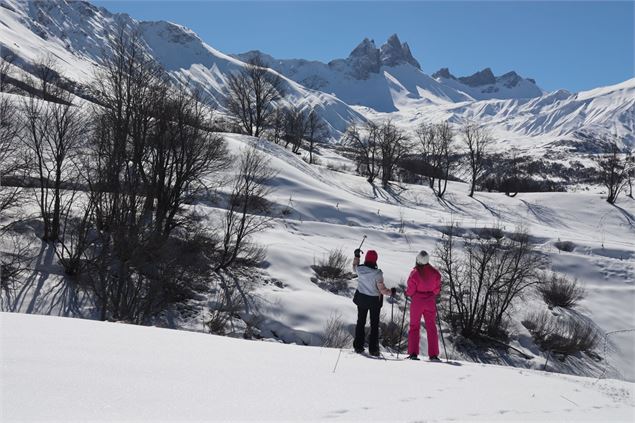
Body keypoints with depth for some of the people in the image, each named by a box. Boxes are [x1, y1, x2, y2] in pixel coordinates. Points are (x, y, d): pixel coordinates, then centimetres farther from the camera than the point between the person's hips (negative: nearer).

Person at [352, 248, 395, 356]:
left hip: (361, 298, 3)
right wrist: (391, 292, -2)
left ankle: (358, 346, 21)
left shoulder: (359, 269, -14)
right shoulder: (377, 273, -25)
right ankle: (373, 349, 12)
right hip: (375, 300, -3)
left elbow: (354, 268, 13)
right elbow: (382, 290, -21)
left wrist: (356, 256, 25)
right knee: (374, 325, 11)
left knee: (360, 322, 18)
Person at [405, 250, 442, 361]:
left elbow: (410, 291, -11)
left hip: (417, 302, -2)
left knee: (414, 326, 8)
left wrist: (407, 292, 11)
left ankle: (413, 353, 1)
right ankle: (433, 354, 7)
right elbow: (437, 289, 2)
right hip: (430, 302, 2)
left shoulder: (415, 273, -15)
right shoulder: (435, 273, -5)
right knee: (431, 327, 9)